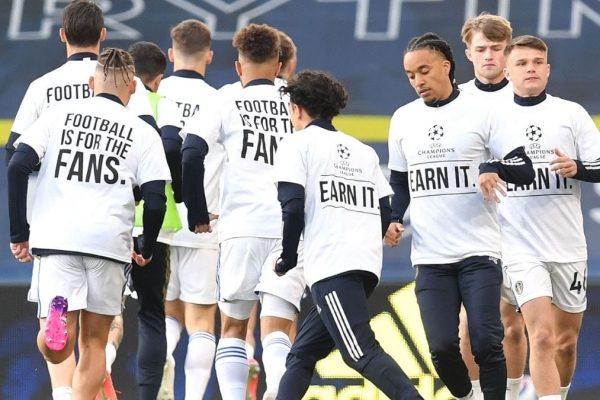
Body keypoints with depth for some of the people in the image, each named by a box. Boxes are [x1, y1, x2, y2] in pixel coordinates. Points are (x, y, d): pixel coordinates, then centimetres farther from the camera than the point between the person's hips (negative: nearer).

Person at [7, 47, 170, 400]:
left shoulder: (58, 115, 12)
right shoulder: (144, 133, 9)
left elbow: (18, 167, 2)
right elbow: (156, 202, 1)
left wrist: (19, 234, 7)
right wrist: (147, 251, 18)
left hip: (57, 238, 0)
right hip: (110, 242, 0)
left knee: (57, 350, -3)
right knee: (94, 341, 13)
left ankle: (57, 313, -34)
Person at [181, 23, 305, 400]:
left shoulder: (227, 102, 8)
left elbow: (190, 155, -3)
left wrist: (198, 217, 7)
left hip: (242, 227, -1)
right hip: (292, 229, 1)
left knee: (233, 327, 15)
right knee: (276, 332, -2)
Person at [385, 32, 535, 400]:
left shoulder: (482, 111, -2)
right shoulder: (403, 118, 10)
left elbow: (525, 170, -4)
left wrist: (493, 168, -24)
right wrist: (393, 220, 4)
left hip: (479, 252, -3)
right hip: (430, 256, 3)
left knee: (486, 342, -11)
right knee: (442, 347, -4)